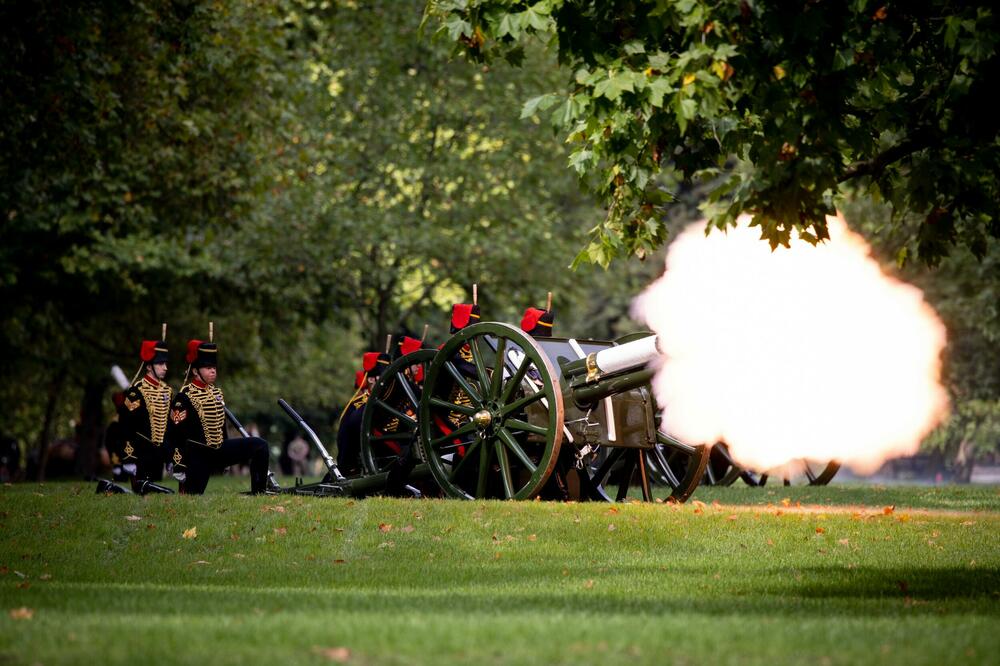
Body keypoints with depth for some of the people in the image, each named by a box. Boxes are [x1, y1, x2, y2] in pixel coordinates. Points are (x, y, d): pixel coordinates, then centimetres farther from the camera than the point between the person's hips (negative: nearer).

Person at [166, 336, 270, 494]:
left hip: (219, 449, 7)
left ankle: (258, 493, -8)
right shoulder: (185, 397, -14)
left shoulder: (217, 392, 10)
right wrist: (179, 466, -18)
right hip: (199, 457, -7)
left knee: (259, 446, -7)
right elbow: (174, 434, -16)